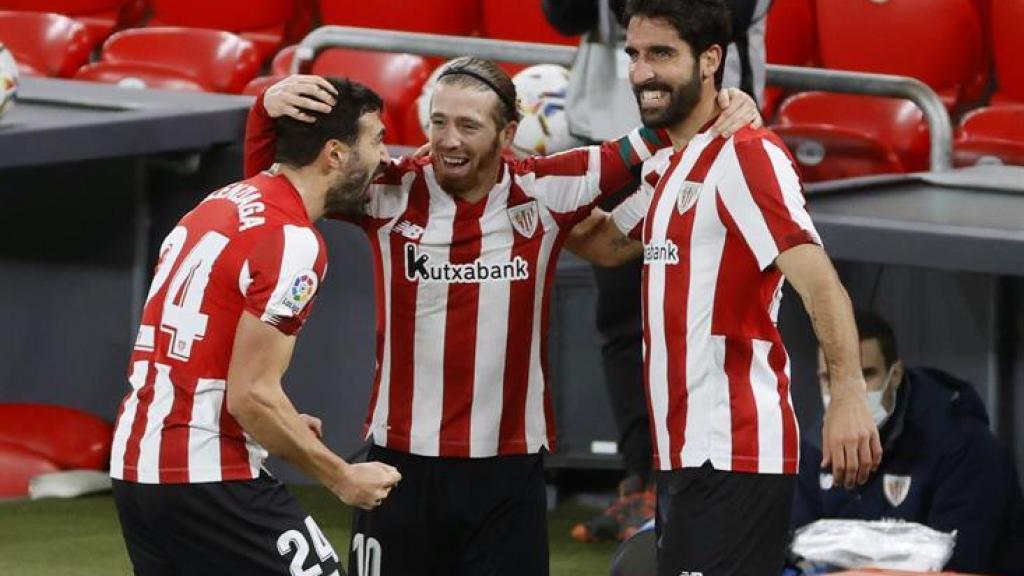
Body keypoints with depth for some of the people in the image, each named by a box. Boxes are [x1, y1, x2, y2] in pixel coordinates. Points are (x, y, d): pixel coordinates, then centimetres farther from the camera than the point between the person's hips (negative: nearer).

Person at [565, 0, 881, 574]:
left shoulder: (746, 155, -13)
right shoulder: (668, 167, 17)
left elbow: (816, 279, -24)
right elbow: (606, 243, 34)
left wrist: (849, 392, -36)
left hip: (730, 459, -10)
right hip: (683, 455, 10)